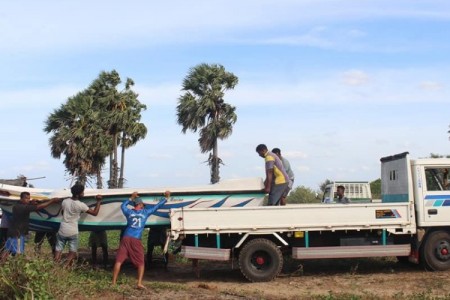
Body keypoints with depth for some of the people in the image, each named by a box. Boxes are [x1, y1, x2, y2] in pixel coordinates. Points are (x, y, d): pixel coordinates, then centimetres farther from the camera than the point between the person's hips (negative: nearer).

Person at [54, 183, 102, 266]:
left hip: (62, 230, 4)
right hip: (73, 232, -4)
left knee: (58, 251, 10)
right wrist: (99, 201, -1)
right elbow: (95, 213, -7)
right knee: (72, 253, 7)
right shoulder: (81, 205, -14)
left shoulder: (65, 201, -2)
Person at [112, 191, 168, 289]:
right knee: (141, 263, 6)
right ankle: (139, 283, -6)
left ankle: (113, 282, 1)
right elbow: (157, 206, 19)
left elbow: (123, 205, 35)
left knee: (119, 260, 3)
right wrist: (166, 197, 30)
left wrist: (131, 198, 41)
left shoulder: (129, 212, 13)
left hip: (126, 238, 2)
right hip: (136, 240, -2)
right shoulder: (146, 212, 9)